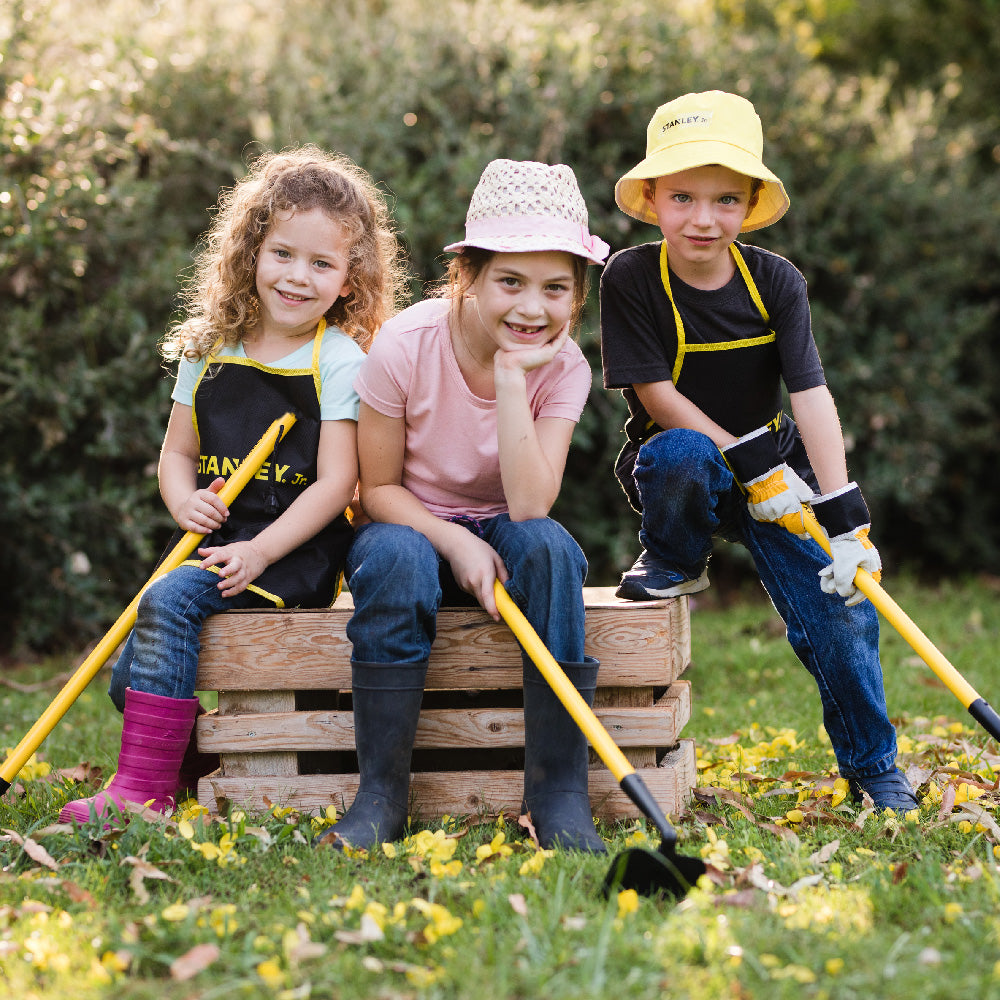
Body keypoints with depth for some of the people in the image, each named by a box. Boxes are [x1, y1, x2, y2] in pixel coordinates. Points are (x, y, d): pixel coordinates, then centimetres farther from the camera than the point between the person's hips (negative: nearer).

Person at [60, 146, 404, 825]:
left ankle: (142, 788, -19)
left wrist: (261, 551, -20)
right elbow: (177, 451, 15)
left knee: (169, 600, -26)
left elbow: (335, 482, -11)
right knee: (128, 676, -9)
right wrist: (185, 502, -8)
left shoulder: (340, 361, -6)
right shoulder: (210, 350, 10)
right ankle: (203, 767, 16)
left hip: (299, 552, -6)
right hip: (222, 541, 6)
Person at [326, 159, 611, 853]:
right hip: (412, 524, -1)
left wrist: (511, 377, -32)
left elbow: (530, 505, -28)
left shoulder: (563, 367, -14)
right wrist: (453, 542, -27)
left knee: (548, 545, -33)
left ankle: (559, 794, -28)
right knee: (395, 557, -36)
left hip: (498, 537, 1)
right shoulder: (406, 345, -19)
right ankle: (381, 794, -26)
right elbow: (378, 486, -10)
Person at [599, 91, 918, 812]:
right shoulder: (631, 278, -14)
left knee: (840, 607, -11)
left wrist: (845, 517, -22)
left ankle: (873, 768, 9)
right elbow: (654, 391, -16)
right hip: (675, 462, -2)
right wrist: (749, 463, -23)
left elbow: (811, 395, -14)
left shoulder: (777, 282, -8)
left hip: (774, 464, 2)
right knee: (683, 454, -39)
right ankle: (675, 564, -5)